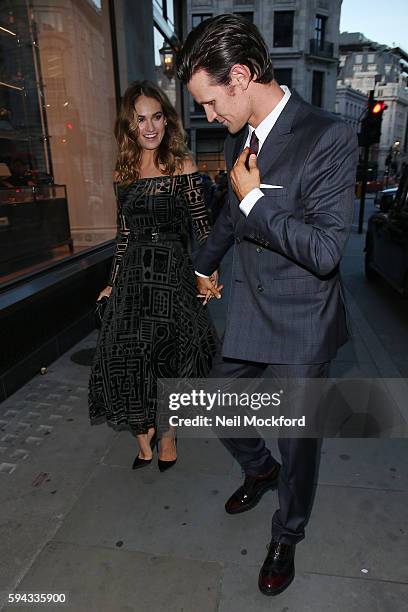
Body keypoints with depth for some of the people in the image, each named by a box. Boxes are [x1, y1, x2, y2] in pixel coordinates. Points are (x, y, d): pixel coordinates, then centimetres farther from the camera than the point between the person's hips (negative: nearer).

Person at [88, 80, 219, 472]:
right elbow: (124, 234, 12)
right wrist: (113, 283, 13)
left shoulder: (182, 166, -2)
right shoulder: (125, 171, 9)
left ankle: (168, 434, 30)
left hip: (172, 274, -3)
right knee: (126, 357, 4)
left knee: (169, 357, 6)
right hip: (133, 275, 4)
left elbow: (201, 226, -3)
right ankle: (143, 437, 25)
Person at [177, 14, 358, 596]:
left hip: (303, 324, -6)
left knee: (298, 441, 12)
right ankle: (260, 469, 51)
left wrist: (254, 198, -19)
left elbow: (325, 250, -26)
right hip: (247, 311, 7)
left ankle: (287, 537, 41)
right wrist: (204, 264, 34)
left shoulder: (329, 137, -19)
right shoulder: (239, 140, 5)